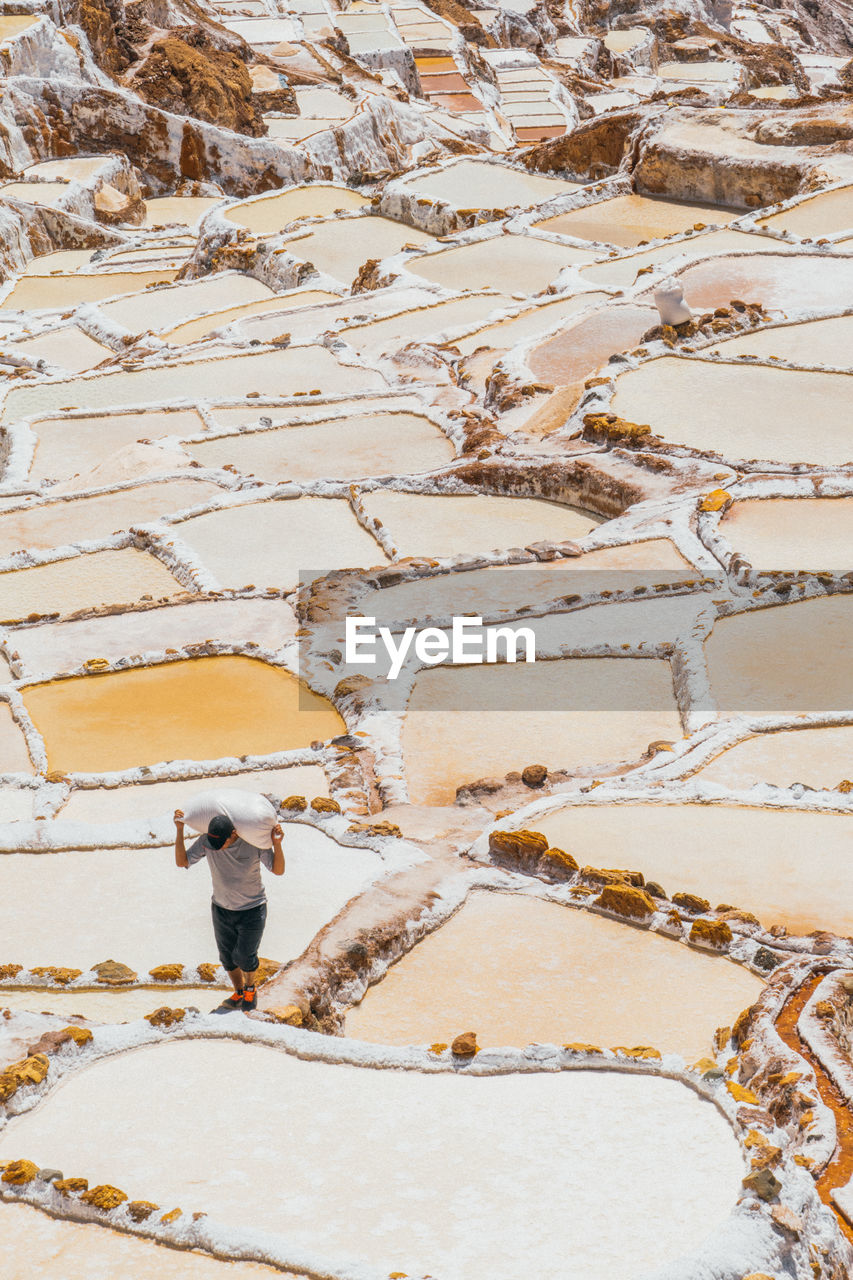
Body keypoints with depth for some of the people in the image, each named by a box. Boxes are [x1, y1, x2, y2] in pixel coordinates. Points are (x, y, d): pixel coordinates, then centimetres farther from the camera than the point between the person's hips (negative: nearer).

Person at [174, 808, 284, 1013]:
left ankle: (250, 988, 29)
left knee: (244, 957, -4)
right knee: (227, 956, 13)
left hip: (251, 911, -3)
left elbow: (278, 870, -16)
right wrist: (179, 830, -23)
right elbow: (182, 861, -12)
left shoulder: (254, 842, -23)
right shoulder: (206, 841, -16)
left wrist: (277, 844, -33)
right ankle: (239, 994, 38)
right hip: (222, 909, 4)